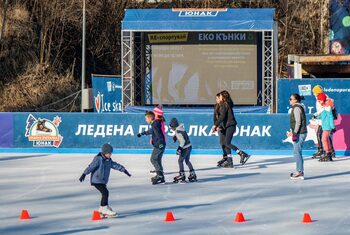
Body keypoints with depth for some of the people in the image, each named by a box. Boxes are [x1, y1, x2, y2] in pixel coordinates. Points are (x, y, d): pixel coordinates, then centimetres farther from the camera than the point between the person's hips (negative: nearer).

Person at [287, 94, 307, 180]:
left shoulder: (297, 108, -13)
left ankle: (299, 172, -9)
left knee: (297, 152, -9)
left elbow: (298, 122, -19)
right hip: (300, 133, 10)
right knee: (298, 152, 13)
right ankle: (300, 172, 16)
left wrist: (294, 132, -19)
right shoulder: (299, 107, 17)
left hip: (299, 134, -10)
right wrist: (292, 132, 23)